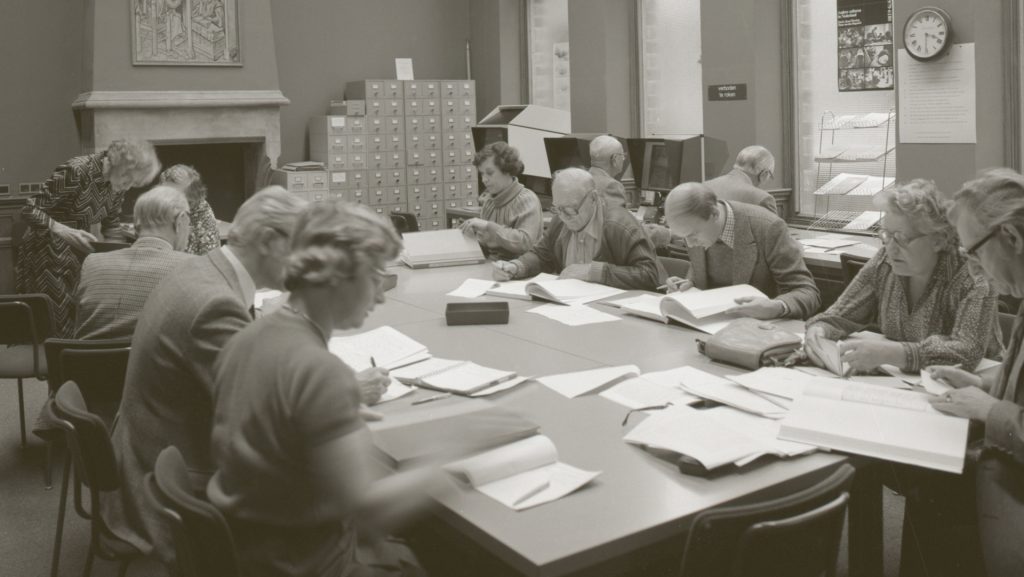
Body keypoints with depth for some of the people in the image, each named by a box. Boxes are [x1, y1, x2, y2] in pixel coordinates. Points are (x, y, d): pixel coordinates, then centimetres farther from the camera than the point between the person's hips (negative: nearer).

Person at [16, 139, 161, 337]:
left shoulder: (116, 183, -3)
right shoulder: (76, 171, -25)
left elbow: (112, 226, 9)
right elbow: (30, 211, -22)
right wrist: (64, 231, -35)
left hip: (78, 254, 7)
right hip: (49, 255, -6)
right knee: (54, 328, -3)